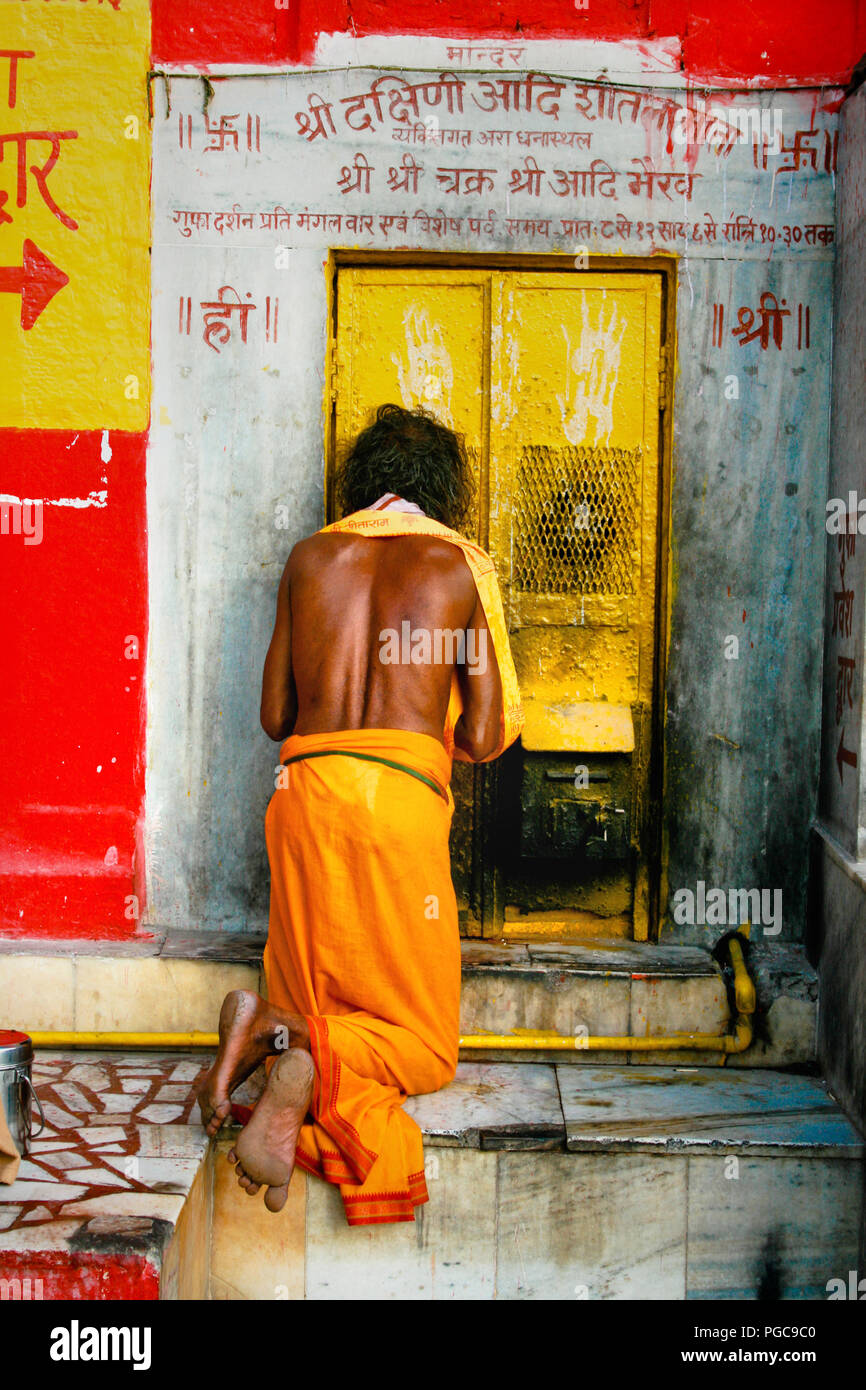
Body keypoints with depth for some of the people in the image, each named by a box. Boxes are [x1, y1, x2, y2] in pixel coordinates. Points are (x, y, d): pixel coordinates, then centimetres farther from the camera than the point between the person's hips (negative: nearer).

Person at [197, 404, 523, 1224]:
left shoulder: (311, 556, 14)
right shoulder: (460, 564, 6)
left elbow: (274, 715, 15)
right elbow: (485, 738, 5)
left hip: (303, 787, 4)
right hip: (400, 795, -4)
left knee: (314, 1005, 18)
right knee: (424, 1044, 6)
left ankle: (272, 1031, -16)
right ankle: (306, 1059, -23)